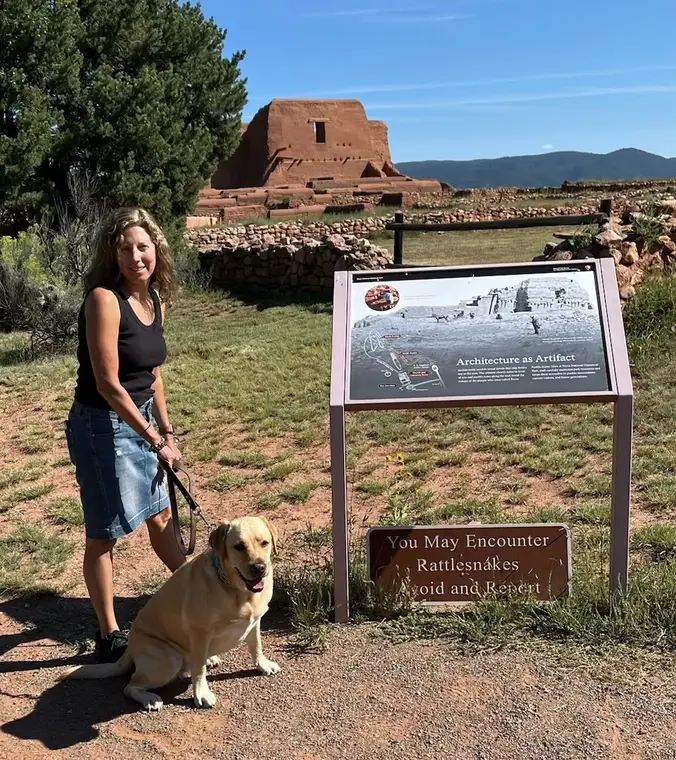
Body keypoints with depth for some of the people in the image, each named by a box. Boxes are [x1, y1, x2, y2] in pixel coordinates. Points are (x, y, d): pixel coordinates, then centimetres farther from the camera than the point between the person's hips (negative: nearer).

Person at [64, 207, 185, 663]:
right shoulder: (104, 300, -21)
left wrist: (167, 430, 14)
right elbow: (109, 384, -23)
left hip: (140, 421, 8)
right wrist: (155, 440, -18)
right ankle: (109, 636, 22)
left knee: (160, 513, 23)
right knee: (105, 533, 6)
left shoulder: (156, 300, 3)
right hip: (102, 426, -7)